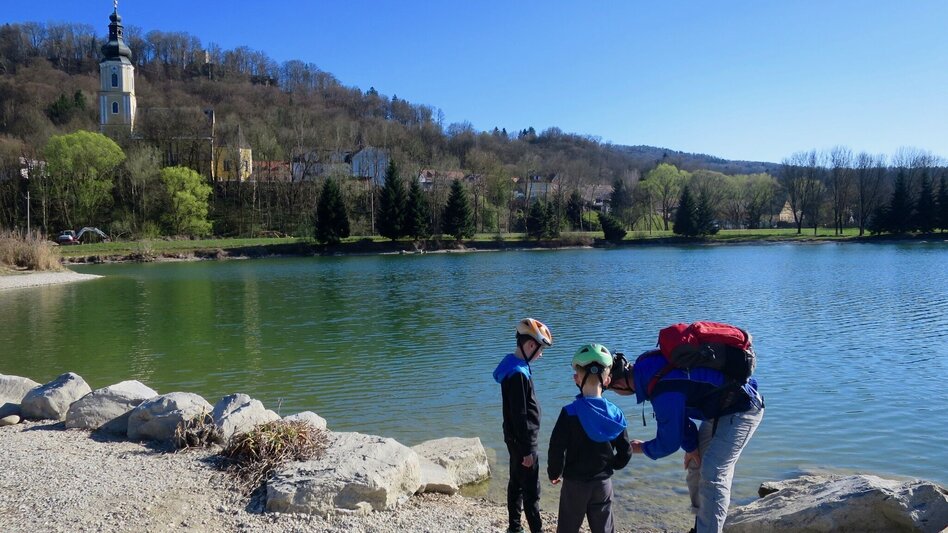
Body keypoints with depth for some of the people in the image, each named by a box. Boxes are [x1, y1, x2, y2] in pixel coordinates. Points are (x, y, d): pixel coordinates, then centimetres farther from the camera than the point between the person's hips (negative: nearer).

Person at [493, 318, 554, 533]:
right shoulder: (518, 374, -25)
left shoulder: (513, 367, 7)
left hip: (515, 439, 10)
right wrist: (527, 449, -19)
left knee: (516, 482, 18)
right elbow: (520, 416, -24)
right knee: (531, 490, 0)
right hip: (522, 441, -10)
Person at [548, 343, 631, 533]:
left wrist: (554, 473, 1)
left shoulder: (570, 413, -17)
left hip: (575, 483, -3)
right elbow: (625, 452, -1)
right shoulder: (615, 413, -6)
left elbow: (557, 448, -17)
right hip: (603, 482, 3)